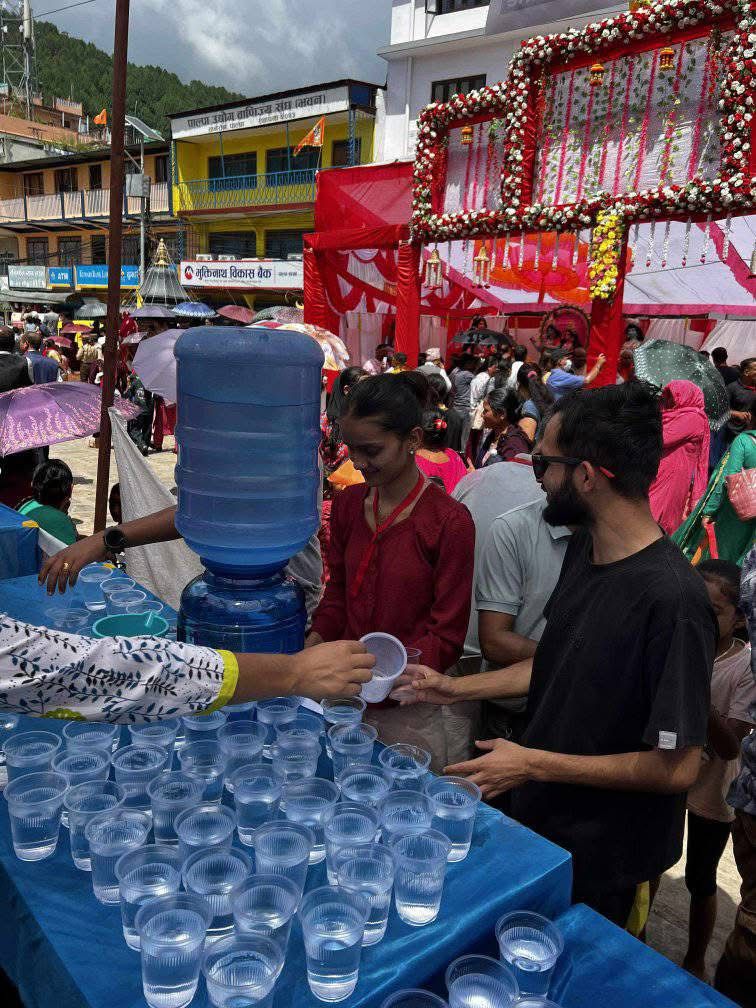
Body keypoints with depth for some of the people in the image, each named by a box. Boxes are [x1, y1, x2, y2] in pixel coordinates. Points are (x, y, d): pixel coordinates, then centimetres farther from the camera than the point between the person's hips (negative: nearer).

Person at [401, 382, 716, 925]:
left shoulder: (673, 598, -31)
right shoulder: (584, 548, -4)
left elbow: (677, 767, -26)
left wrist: (533, 764, -22)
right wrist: (457, 688, 5)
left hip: (599, 859, -7)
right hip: (542, 818, 7)